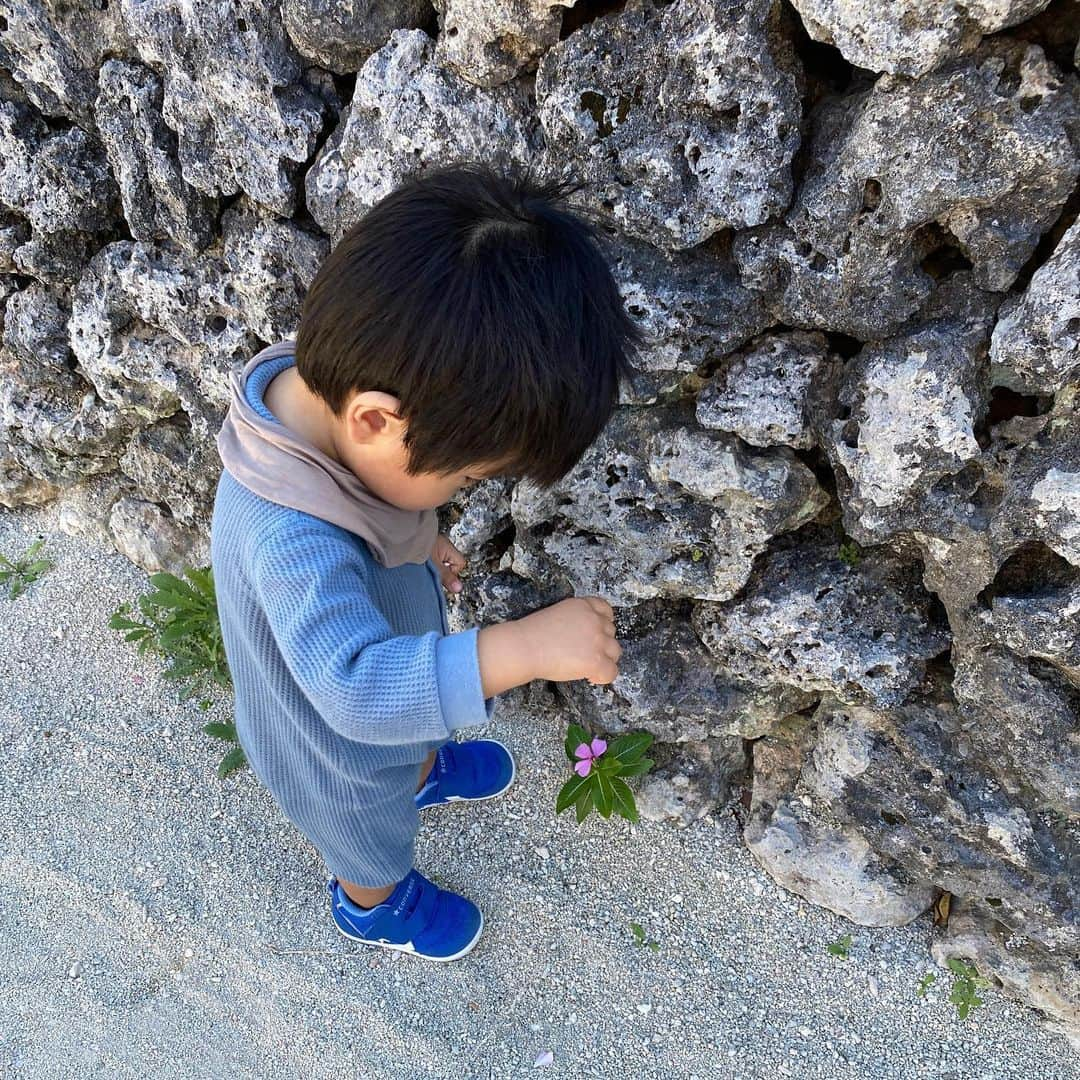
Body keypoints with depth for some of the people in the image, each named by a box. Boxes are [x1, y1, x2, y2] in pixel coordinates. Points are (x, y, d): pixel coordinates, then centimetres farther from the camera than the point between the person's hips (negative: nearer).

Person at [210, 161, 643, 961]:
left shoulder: (325, 384, -23)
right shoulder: (294, 542, -49)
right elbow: (360, 686, -50)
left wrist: (422, 541, 7)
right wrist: (525, 648, -54)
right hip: (339, 743, -6)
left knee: (419, 733, 38)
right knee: (374, 834, 28)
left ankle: (424, 772, 72)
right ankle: (373, 903, 61)